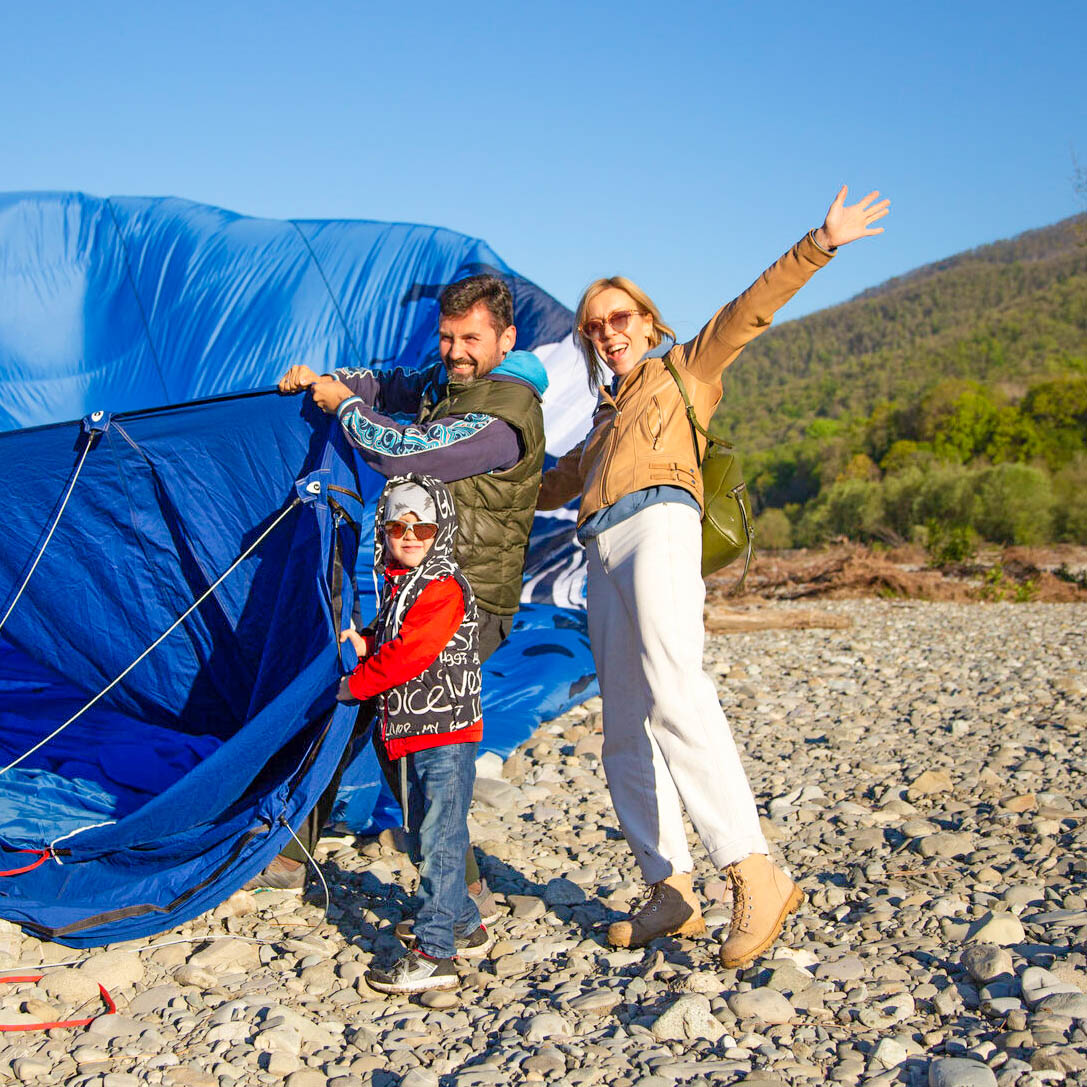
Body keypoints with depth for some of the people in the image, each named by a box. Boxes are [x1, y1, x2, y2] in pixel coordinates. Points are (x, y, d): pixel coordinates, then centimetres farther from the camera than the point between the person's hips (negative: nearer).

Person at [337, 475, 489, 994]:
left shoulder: (443, 587, -14)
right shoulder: (397, 584, 15)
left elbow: (411, 655, -20)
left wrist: (356, 684, -9)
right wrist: (365, 646, 5)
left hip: (446, 734, -10)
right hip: (411, 735, 10)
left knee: (439, 839, -10)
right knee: (424, 838, 17)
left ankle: (434, 954, -8)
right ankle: (465, 926, 31)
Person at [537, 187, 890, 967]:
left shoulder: (683, 371, 19)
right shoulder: (606, 421, 35)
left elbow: (749, 312, 6)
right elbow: (555, 482, 46)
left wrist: (819, 247, -5)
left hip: (658, 524, -7)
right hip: (605, 553, 7)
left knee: (672, 692, -28)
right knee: (625, 730, -2)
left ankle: (757, 875, -34)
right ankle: (671, 894, -1)